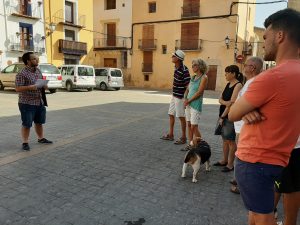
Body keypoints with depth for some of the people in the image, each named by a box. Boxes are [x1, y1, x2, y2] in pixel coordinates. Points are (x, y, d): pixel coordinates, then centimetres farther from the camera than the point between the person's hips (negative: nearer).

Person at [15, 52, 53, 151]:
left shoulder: (38, 71, 10)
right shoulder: (22, 74, -14)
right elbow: (18, 88, -17)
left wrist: (44, 86, 0)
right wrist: (30, 87, -30)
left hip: (40, 102, 7)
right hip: (27, 103, -7)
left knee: (39, 122, 18)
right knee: (26, 124, 1)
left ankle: (41, 138, 33)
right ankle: (25, 143, 13)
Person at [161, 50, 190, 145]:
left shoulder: (184, 70, -20)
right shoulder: (176, 68, 6)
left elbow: (188, 85, -21)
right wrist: (174, 93, 17)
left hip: (180, 97, -9)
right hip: (174, 96, 9)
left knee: (181, 117, 1)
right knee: (171, 114, 16)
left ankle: (183, 138, 14)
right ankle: (170, 135, 29)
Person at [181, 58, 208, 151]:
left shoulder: (204, 77, -8)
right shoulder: (193, 77, 14)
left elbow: (199, 92, -14)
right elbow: (187, 89, 15)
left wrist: (189, 101, -11)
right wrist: (185, 98, -4)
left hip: (196, 104, -7)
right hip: (188, 104, 7)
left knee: (194, 126, -7)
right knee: (189, 125, 10)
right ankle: (190, 144, 20)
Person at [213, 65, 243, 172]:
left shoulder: (238, 85, -12)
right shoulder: (228, 84, 13)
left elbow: (232, 103, -18)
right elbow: (220, 99, 8)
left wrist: (223, 116, -16)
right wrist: (225, 102, -16)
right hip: (223, 115, 8)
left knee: (230, 140, 1)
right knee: (225, 139, 16)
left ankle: (230, 164, 12)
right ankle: (224, 160, 29)